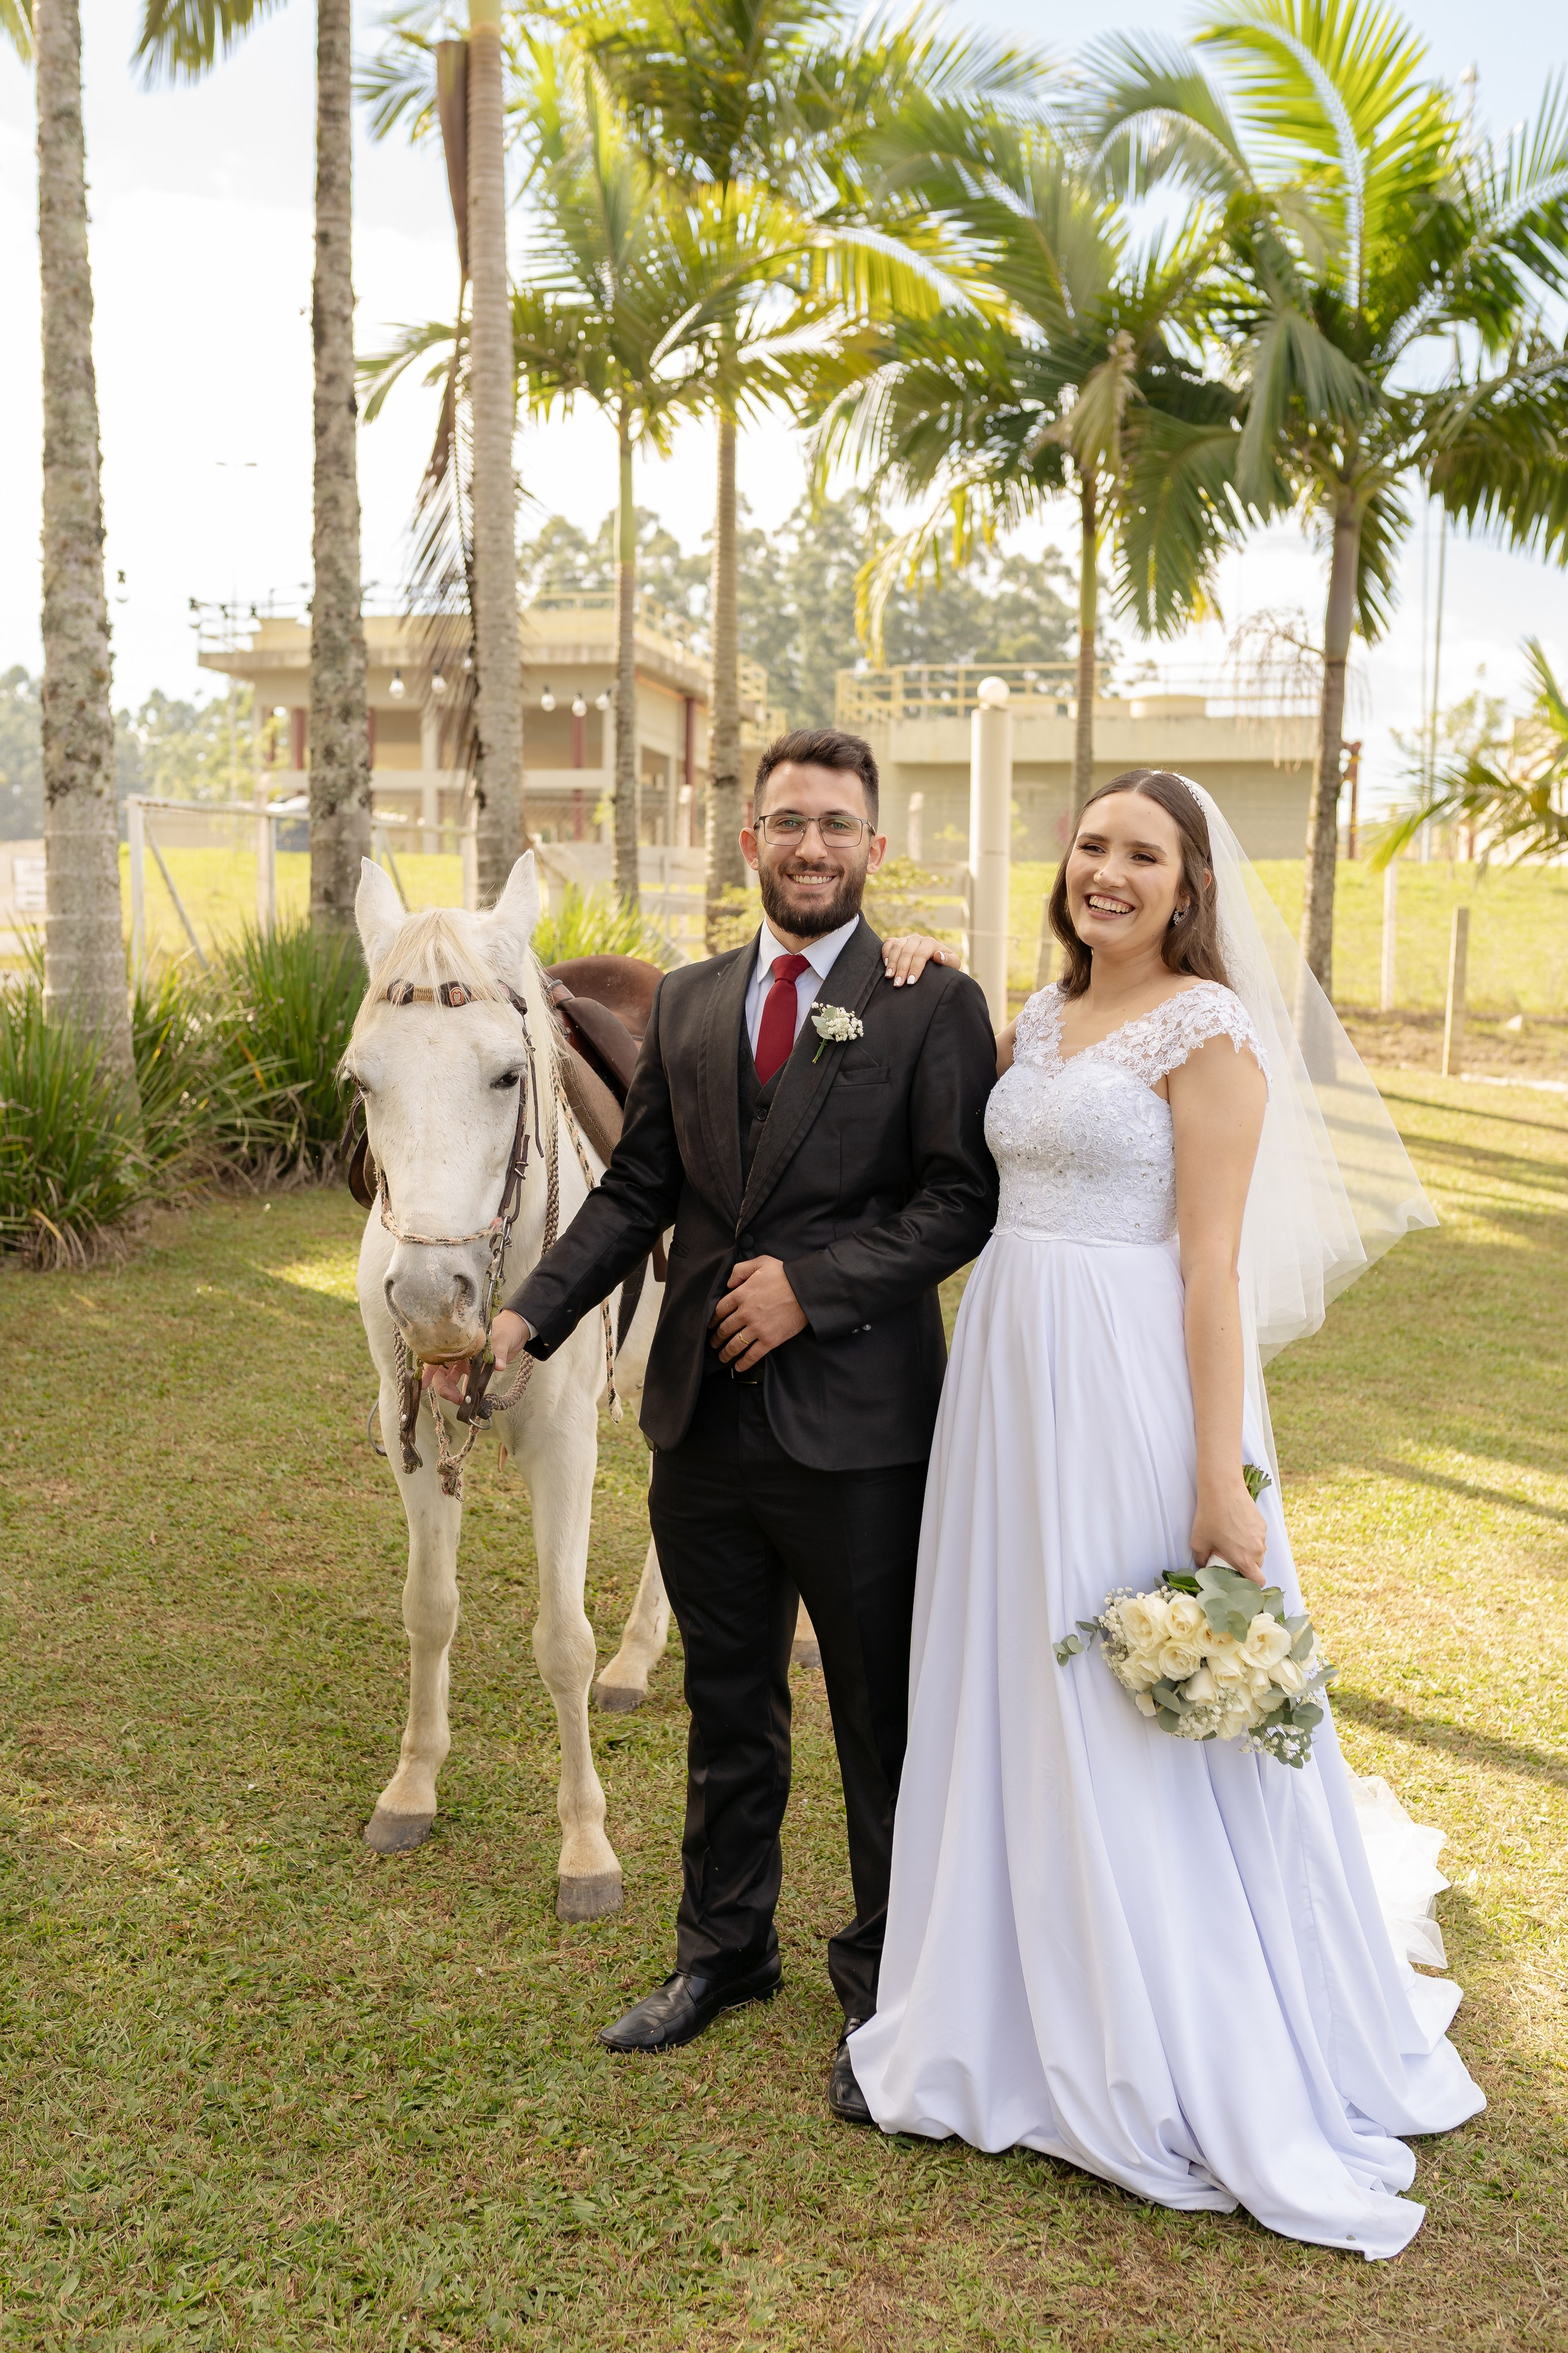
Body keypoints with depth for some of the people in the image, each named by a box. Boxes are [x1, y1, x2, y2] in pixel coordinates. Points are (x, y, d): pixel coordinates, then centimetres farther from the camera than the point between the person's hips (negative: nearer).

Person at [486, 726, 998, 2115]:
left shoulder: (933, 1004, -5)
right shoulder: (687, 1002, 10)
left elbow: (965, 1197, -11)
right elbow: (636, 1189, 9)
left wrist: (812, 1284, -19)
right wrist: (530, 1316, -3)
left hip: (857, 1428, -4)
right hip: (706, 1424, 5)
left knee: (884, 1723, 9)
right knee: (727, 1707, 19)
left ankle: (883, 1990, 28)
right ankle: (724, 1950, 39)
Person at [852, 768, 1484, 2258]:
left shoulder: (1209, 1030, -10)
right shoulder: (1041, 1018, 11)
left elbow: (1213, 1263, -14)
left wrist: (1222, 1480, -17)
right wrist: (926, 987, 14)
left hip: (1130, 1393, -7)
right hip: (1010, 1379, 7)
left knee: (1143, 1721, 3)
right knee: (1012, 1699, 15)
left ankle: (1205, 2072, 24)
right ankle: (1034, 2023, 35)